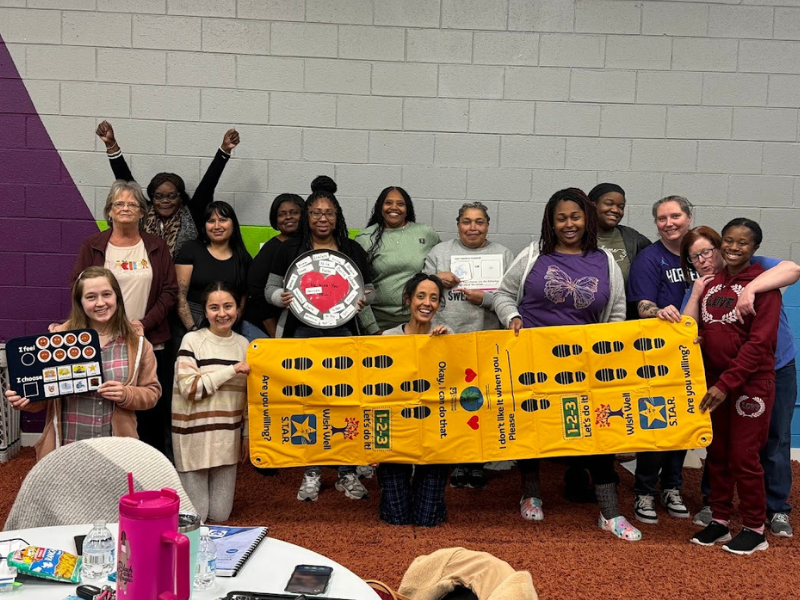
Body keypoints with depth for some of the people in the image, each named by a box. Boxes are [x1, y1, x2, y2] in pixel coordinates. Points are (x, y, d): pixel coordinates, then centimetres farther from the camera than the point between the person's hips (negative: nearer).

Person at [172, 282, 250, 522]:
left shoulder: (243, 344, 7)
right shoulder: (192, 340, -7)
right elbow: (189, 388, -16)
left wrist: (247, 434, 13)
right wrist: (233, 370, -17)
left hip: (228, 438, 4)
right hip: (195, 436, -4)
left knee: (219, 515, 6)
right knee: (195, 516, 2)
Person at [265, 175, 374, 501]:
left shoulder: (353, 250, 10)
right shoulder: (290, 249, 7)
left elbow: (369, 289, 14)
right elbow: (271, 288, 8)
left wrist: (362, 300, -8)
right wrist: (282, 297, -14)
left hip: (343, 334, 1)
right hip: (302, 334, 0)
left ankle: (348, 472, 11)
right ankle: (312, 472, 15)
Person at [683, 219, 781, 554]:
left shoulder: (763, 285, -9)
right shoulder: (709, 283, 9)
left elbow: (759, 342, -16)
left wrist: (727, 383, -20)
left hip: (751, 383, -5)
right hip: (713, 382, 5)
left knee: (743, 457, 0)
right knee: (717, 454, 11)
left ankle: (755, 530, 15)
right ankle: (720, 521, 24)